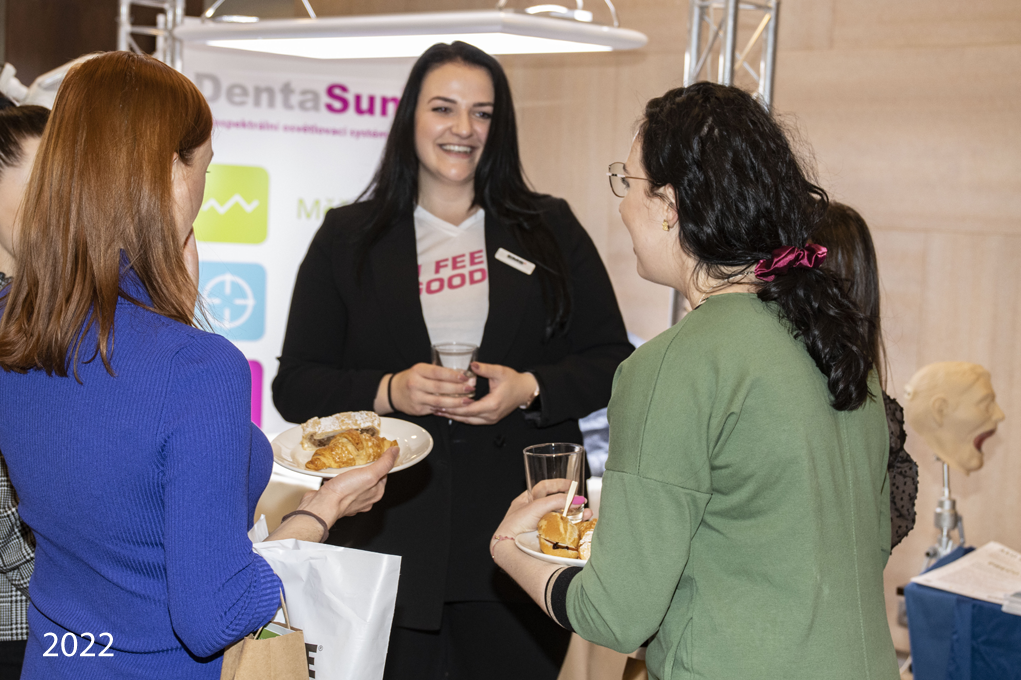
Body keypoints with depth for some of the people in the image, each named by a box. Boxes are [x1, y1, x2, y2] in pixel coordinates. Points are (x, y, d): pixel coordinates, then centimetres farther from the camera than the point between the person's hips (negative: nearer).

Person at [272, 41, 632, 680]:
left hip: (521, 539, 1)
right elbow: (295, 385, 3)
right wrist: (389, 391, -14)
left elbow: (612, 360, 7)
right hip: (388, 543, 0)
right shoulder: (348, 238, 7)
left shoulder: (551, 230, 9)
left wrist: (531, 389, -11)